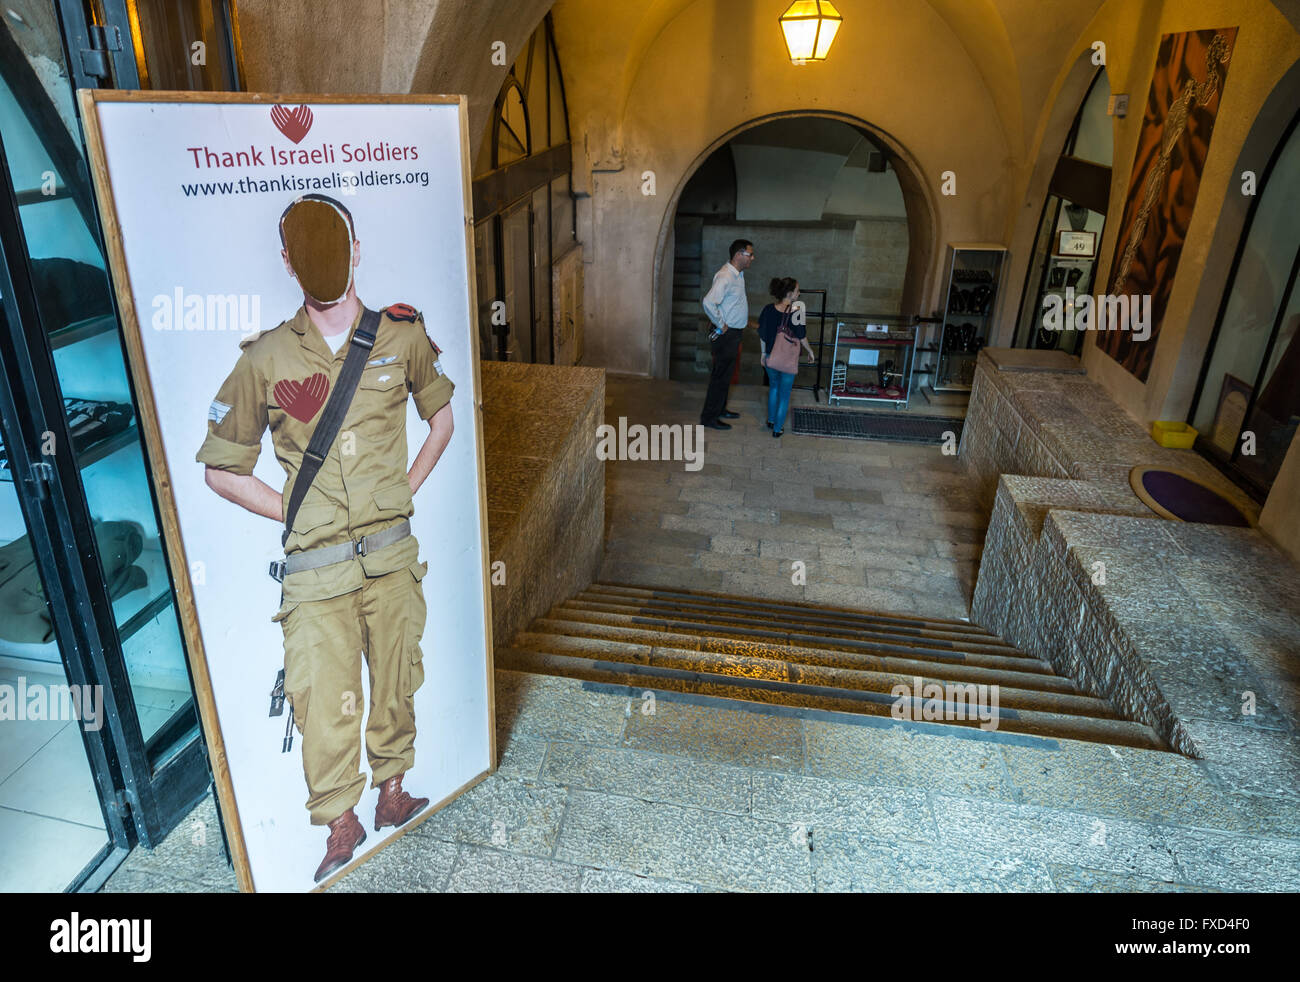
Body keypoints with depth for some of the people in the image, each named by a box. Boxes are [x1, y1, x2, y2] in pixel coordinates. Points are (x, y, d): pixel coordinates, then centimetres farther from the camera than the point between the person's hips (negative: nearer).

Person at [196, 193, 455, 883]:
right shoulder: (265, 359, -5)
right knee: (323, 702, 5)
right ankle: (340, 824, 30)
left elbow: (441, 414, 16)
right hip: (316, 568, -2)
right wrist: (296, 514, -3)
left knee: (396, 682, 15)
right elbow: (221, 468, 4)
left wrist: (407, 488, 6)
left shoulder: (401, 335, -1)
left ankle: (392, 795, 40)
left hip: (392, 554, 2)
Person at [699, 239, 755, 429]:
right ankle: (709, 417, 5)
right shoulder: (725, 277, -22)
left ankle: (720, 409, 32)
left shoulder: (738, 274, 10)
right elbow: (708, 302, -34)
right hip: (726, 334, -10)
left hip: (734, 333, 10)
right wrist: (721, 325, -23)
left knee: (726, 374, 19)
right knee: (721, 376, -3)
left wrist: (744, 320, 18)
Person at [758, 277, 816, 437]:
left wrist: (764, 353, 17)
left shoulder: (768, 309, -3)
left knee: (773, 387, 26)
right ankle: (777, 429, 14)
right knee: (784, 394, 8)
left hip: (771, 358, 5)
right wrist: (810, 352, 8)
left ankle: (771, 421, 34)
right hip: (788, 361, -4)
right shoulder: (795, 312, -16)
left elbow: (762, 334, 4)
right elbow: (801, 337, -9)